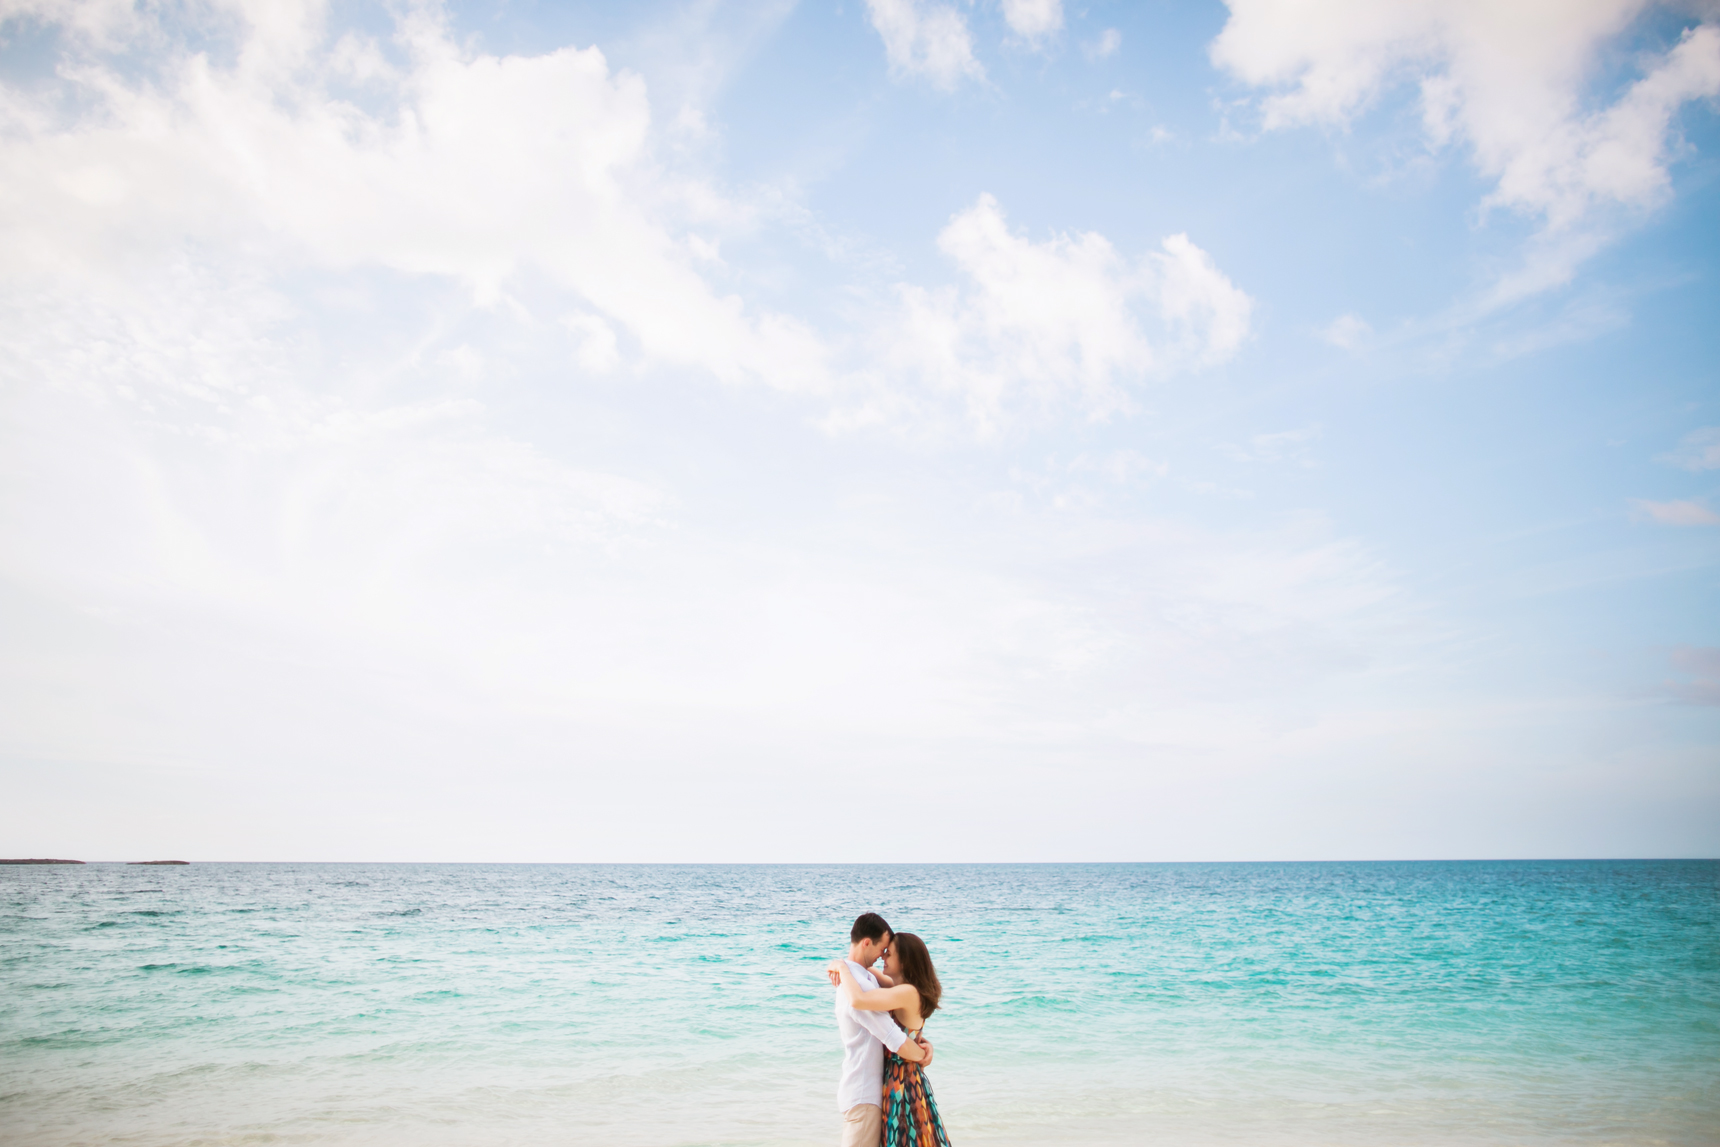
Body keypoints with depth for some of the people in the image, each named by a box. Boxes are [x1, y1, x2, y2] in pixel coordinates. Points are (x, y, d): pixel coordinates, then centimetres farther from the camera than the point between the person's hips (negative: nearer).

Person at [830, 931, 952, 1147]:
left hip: (902, 1081, -9)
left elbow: (858, 1000, -35)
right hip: (896, 1075, 9)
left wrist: (842, 968, -19)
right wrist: (843, 967, 0)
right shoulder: (904, 988, 6)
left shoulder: (908, 993, -23)